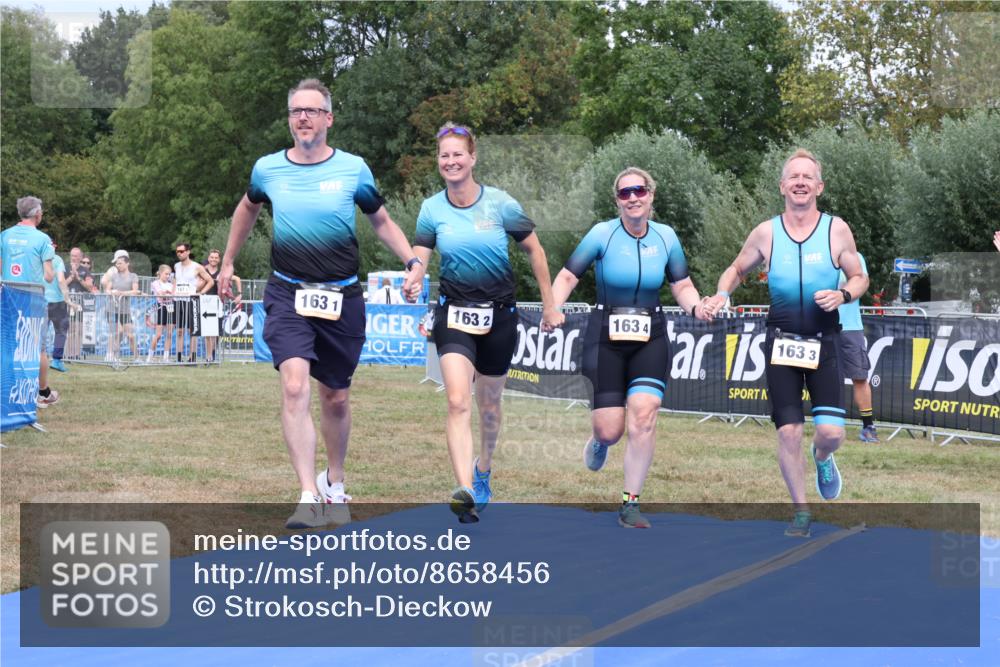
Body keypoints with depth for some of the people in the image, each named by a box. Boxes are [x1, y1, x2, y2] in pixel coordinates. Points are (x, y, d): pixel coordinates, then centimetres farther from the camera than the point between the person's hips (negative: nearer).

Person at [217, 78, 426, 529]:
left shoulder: (353, 169, -2)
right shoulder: (268, 169, 2)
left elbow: (381, 221, 12)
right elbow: (247, 209, 23)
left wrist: (412, 261, -3)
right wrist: (227, 263, 28)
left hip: (341, 297, 1)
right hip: (288, 293, -1)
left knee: (336, 398, 11)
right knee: (295, 386, -20)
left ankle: (334, 484, 35)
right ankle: (308, 497, -23)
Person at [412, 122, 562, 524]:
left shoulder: (500, 203, -7)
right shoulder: (432, 208, -2)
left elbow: (534, 251, 3)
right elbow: (418, 259, -1)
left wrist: (549, 306, 5)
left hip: (499, 313, 0)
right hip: (454, 313, 0)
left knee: (489, 404, 14)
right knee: (458, 402, -18)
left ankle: (483, 471, 41)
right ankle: (466, 493, -28)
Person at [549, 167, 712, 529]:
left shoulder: (666, 236, 1)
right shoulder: (603, 233, -7)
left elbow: (682, 285, 11)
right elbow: (568, 276, -3)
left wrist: (696, 307, -11)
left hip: (650, 339, 2)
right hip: (605, 337, -2)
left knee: (644, 414, -15)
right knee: (610, 429, -5)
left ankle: (630, 503, -2)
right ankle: (599, 440, 37)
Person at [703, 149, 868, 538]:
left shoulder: (837, 230, -3)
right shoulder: (766, 233, 0)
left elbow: (859, 278, 6)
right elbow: (737, 270, 14)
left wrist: (843, 295, -15)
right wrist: (721, 294, -7)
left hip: (824, 341, -1)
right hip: (781, 341, 1)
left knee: (831, 432, -11)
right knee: (788, 432, -3)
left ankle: (822, 459, 28)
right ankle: (801, 511, 15)